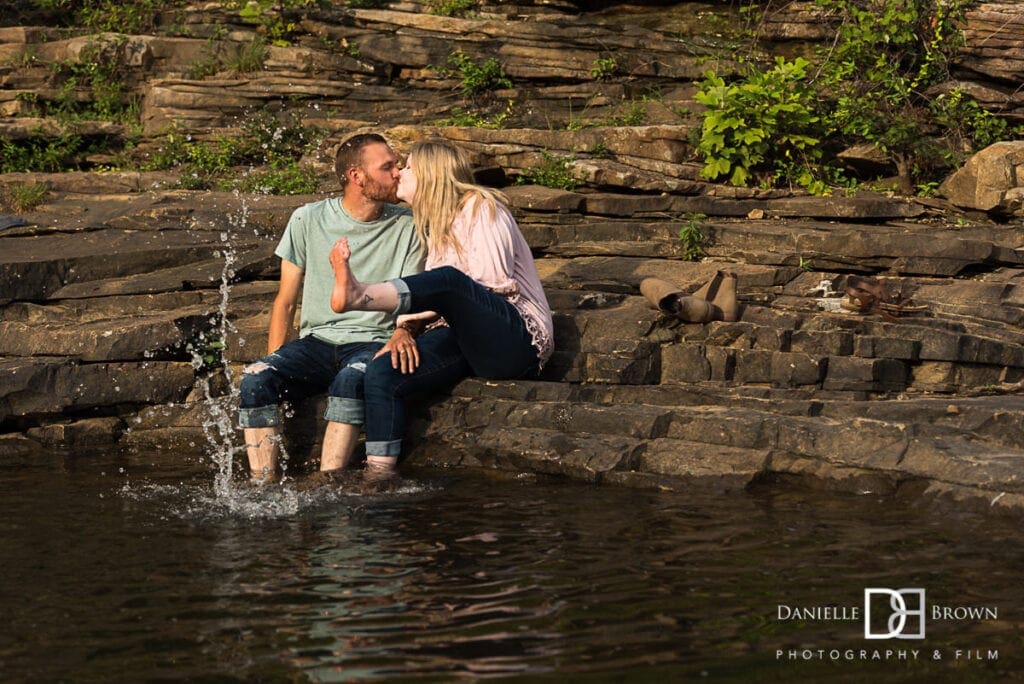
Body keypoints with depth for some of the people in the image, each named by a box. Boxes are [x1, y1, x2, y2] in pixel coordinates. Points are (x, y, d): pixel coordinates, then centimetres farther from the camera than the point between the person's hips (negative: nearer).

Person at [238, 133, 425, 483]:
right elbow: (285, 301, 11)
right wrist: (275, 360, -4)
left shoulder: (407, 227, 5)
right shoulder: (308, 220, 6)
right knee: (255, 380, -27)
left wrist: (402, 332, -20)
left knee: (351, 380, -37)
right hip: (316, 339, 2)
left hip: (372, 342, -2)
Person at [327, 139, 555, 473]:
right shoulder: (438, 223, 26)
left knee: (447, 280, -35)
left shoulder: (480, 206, 2)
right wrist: (407, 324, -4)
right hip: (467, 342, 7)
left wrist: (426, 313, -10)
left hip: (518, 341, -7)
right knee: (382, 373, -18)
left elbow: (495, 285, -11)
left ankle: (358, 296, -61)